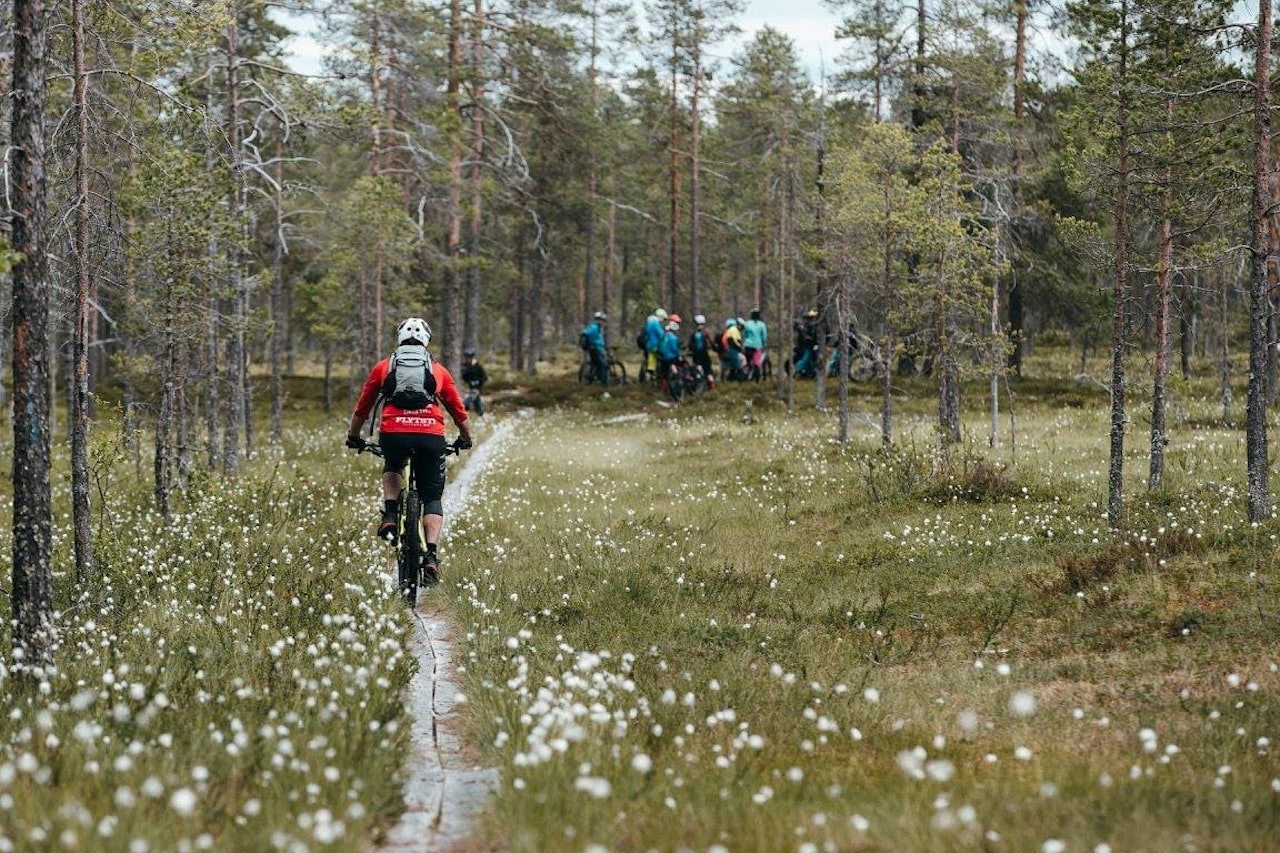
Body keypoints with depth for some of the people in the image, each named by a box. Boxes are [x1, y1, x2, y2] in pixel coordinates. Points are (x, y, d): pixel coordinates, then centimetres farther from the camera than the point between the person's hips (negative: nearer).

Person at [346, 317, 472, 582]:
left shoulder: (383, 367, 21)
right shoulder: (438, 370, 22)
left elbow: (361, 409, 28)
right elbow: (459, 412, 28)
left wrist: (353, 437, 44)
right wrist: (465, 439, 46)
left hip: (393, 434, 0)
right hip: (431, 436, 0)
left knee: (392, 468, 34)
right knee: (432, 498, 12)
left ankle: (390, 516, 11)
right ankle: (431, 555, -6)